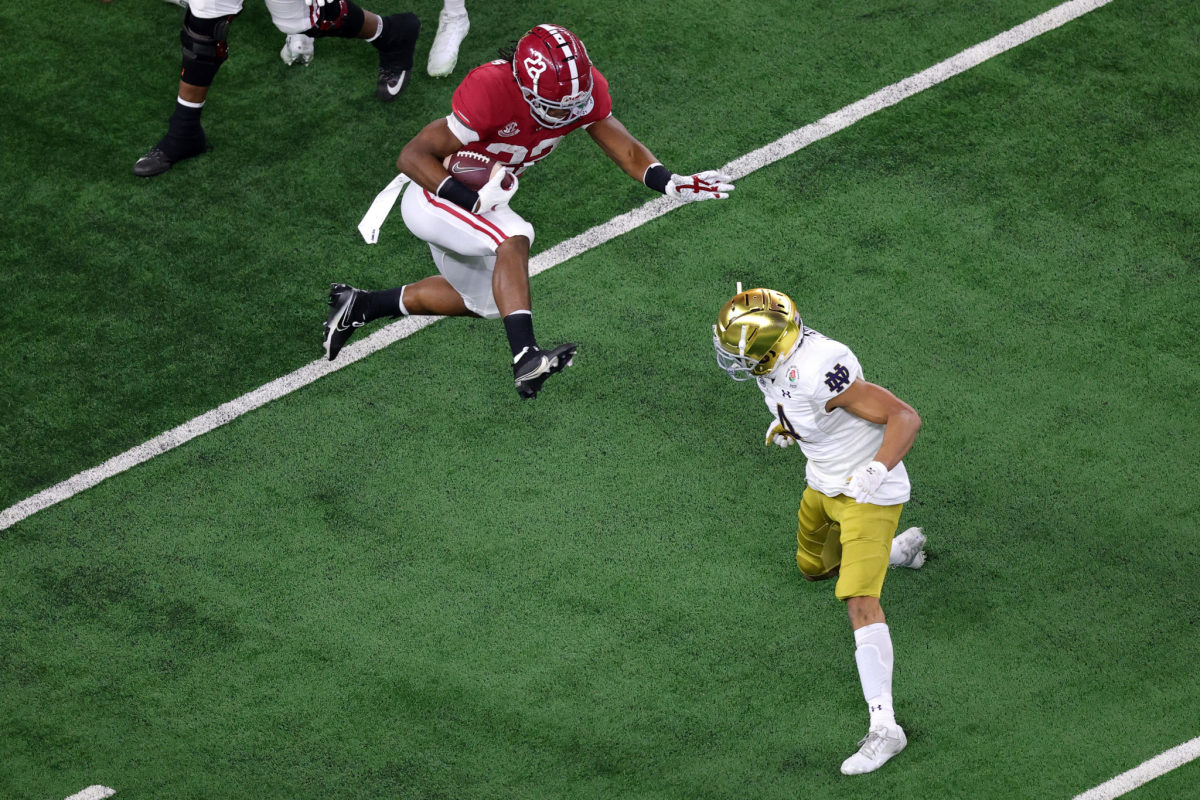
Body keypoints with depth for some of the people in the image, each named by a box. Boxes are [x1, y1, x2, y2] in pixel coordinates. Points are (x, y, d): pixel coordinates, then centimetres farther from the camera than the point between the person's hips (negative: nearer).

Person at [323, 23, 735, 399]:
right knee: (514, 237, -34)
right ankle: (525, 357, -40)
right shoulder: (491, 92, -36)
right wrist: (474, 202, -41)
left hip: (477, 204, 8)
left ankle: (360, 306, 38)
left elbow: (624, 148, -8)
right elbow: (411, 157, -31)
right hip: (433, 198, -8)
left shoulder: (583, 89, -18)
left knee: (482, 299, 25)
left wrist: (671, 184, -26)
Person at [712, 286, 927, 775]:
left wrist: (875, 473, -42)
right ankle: (899, 550, 56)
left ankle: (883, 727, -17)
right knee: (814, 568, 29)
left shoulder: (820, 373, -37)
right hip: (823, 482, 9)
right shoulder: (776, 355, -12)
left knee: (860, 601, -18)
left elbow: (905, 418, -33)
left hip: (867, 491, -9)